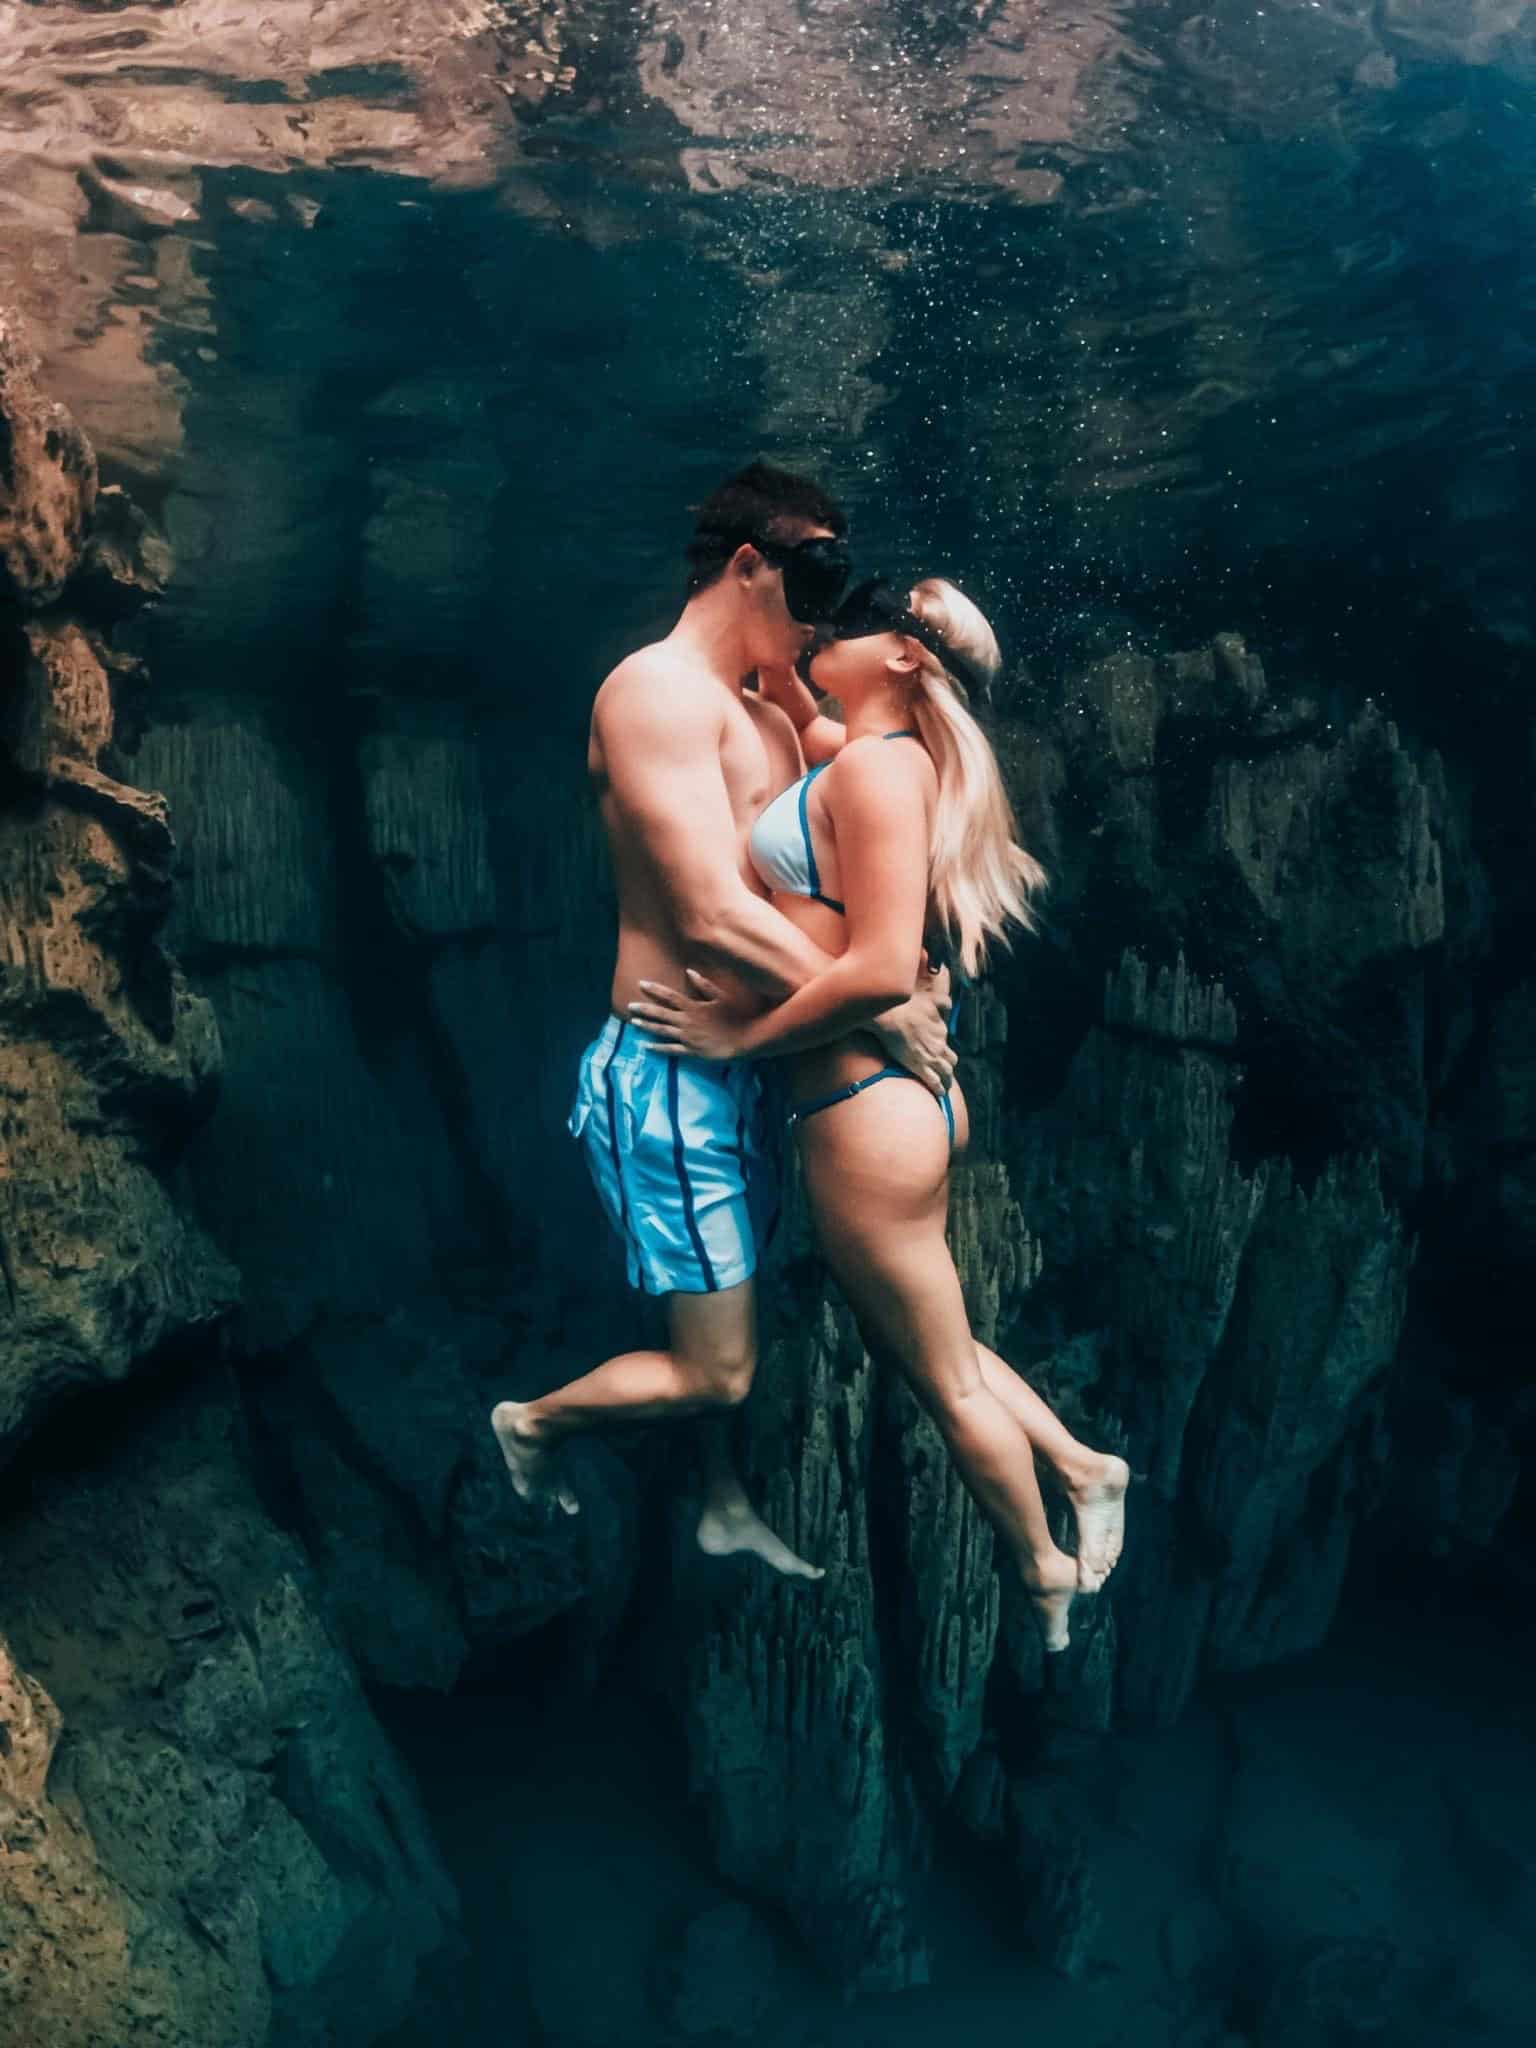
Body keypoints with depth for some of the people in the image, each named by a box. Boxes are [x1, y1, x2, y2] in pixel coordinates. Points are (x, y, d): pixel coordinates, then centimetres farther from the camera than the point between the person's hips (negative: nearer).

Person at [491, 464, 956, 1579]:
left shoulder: (771, 721, 15)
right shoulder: (659, 689, -16)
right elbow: (714, 916, -24)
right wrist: (883, 1013, -18)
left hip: (739, 1066, 9)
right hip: (667, 1075, -9)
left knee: (731, 1320, 23)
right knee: (715, 1372, 0)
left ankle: (726, 1509, 44)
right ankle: (530, 1422, 26)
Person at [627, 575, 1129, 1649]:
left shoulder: (878, 766, -17)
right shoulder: (872, 754, 10)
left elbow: (881, 969, -25)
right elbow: (797, 712, 32)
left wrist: (739, 1033, -16)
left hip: (866, 1114, -9)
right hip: (903, 1093, 9)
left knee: (948, 1379, 11)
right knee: (930, 1342, 26)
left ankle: (1046, 1574, 32)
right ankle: (1082, 1468, 39)